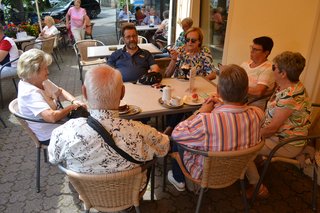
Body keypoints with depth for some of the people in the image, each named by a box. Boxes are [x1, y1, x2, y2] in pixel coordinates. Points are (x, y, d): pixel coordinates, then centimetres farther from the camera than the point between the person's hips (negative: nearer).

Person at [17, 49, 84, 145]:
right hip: (51, 136, -8)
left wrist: (74, 101, -12)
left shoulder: (41, 81, -4)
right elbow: (51, 117, -40)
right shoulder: (30, 93, -30)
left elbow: (60, 92, 8)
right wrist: (72, 107, -24)